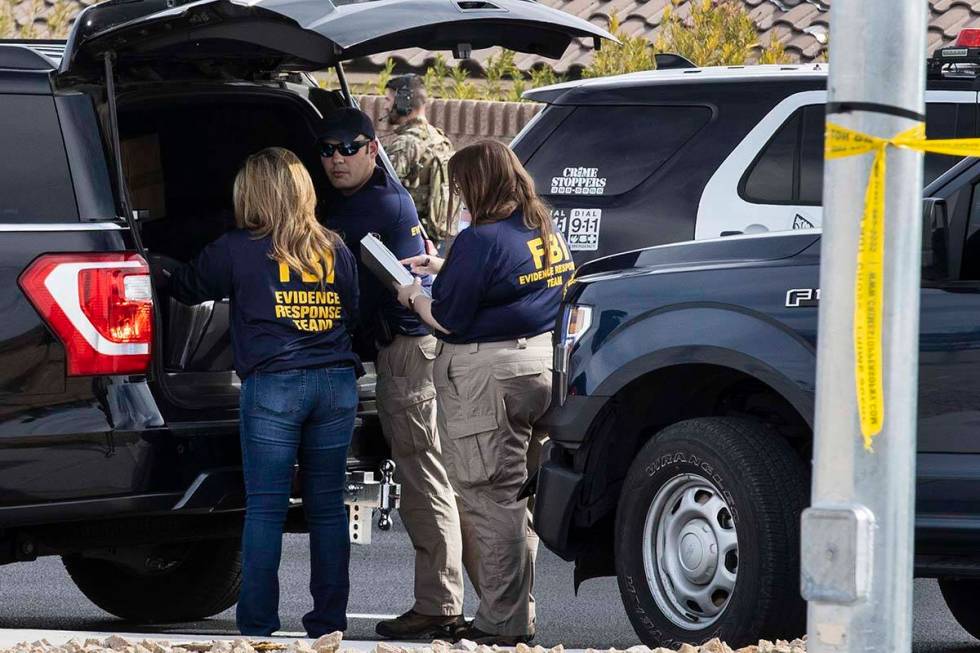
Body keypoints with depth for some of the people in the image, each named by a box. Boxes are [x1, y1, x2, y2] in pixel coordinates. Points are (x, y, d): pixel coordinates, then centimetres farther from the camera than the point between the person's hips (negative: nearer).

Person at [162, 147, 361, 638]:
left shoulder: (237, 250, -1)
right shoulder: (335, 250, 11)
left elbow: (186, 289, 12)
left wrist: (165, 272, 33)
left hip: (273, 384, -4)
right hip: (336, 384, 4)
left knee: (265, 507, -1)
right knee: (327, 505, 9)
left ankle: (258, 624, -2)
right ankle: (329, 620, 11)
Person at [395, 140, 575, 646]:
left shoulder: (481, 240, -18)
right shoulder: (547, 234, 9)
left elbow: (448, 319, -15)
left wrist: (415, 298, 4)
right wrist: (445, 269, 21)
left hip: (487, 377, -9)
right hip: (540, 364, 9)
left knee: (489, 501, -2)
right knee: (515, 499, 16)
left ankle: (502, 623, -1)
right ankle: (518, 617, 22)